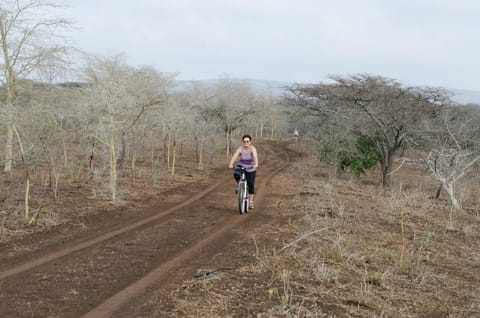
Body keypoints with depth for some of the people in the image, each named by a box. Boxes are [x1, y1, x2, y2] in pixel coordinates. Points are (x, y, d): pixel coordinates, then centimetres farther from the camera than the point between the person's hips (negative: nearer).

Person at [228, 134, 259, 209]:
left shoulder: (252, 148, -18)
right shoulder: (240, 149, -16)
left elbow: (255, 156, -35)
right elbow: (234, 156, -29)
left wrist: (256, 164, -55)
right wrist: (231, 164, -47)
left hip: (251, 169, 0)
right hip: (241, 167, 0)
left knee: (251, 185, -5)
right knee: (236, 175, -31)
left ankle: (251, 201, 11)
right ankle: (239, 184, 1)